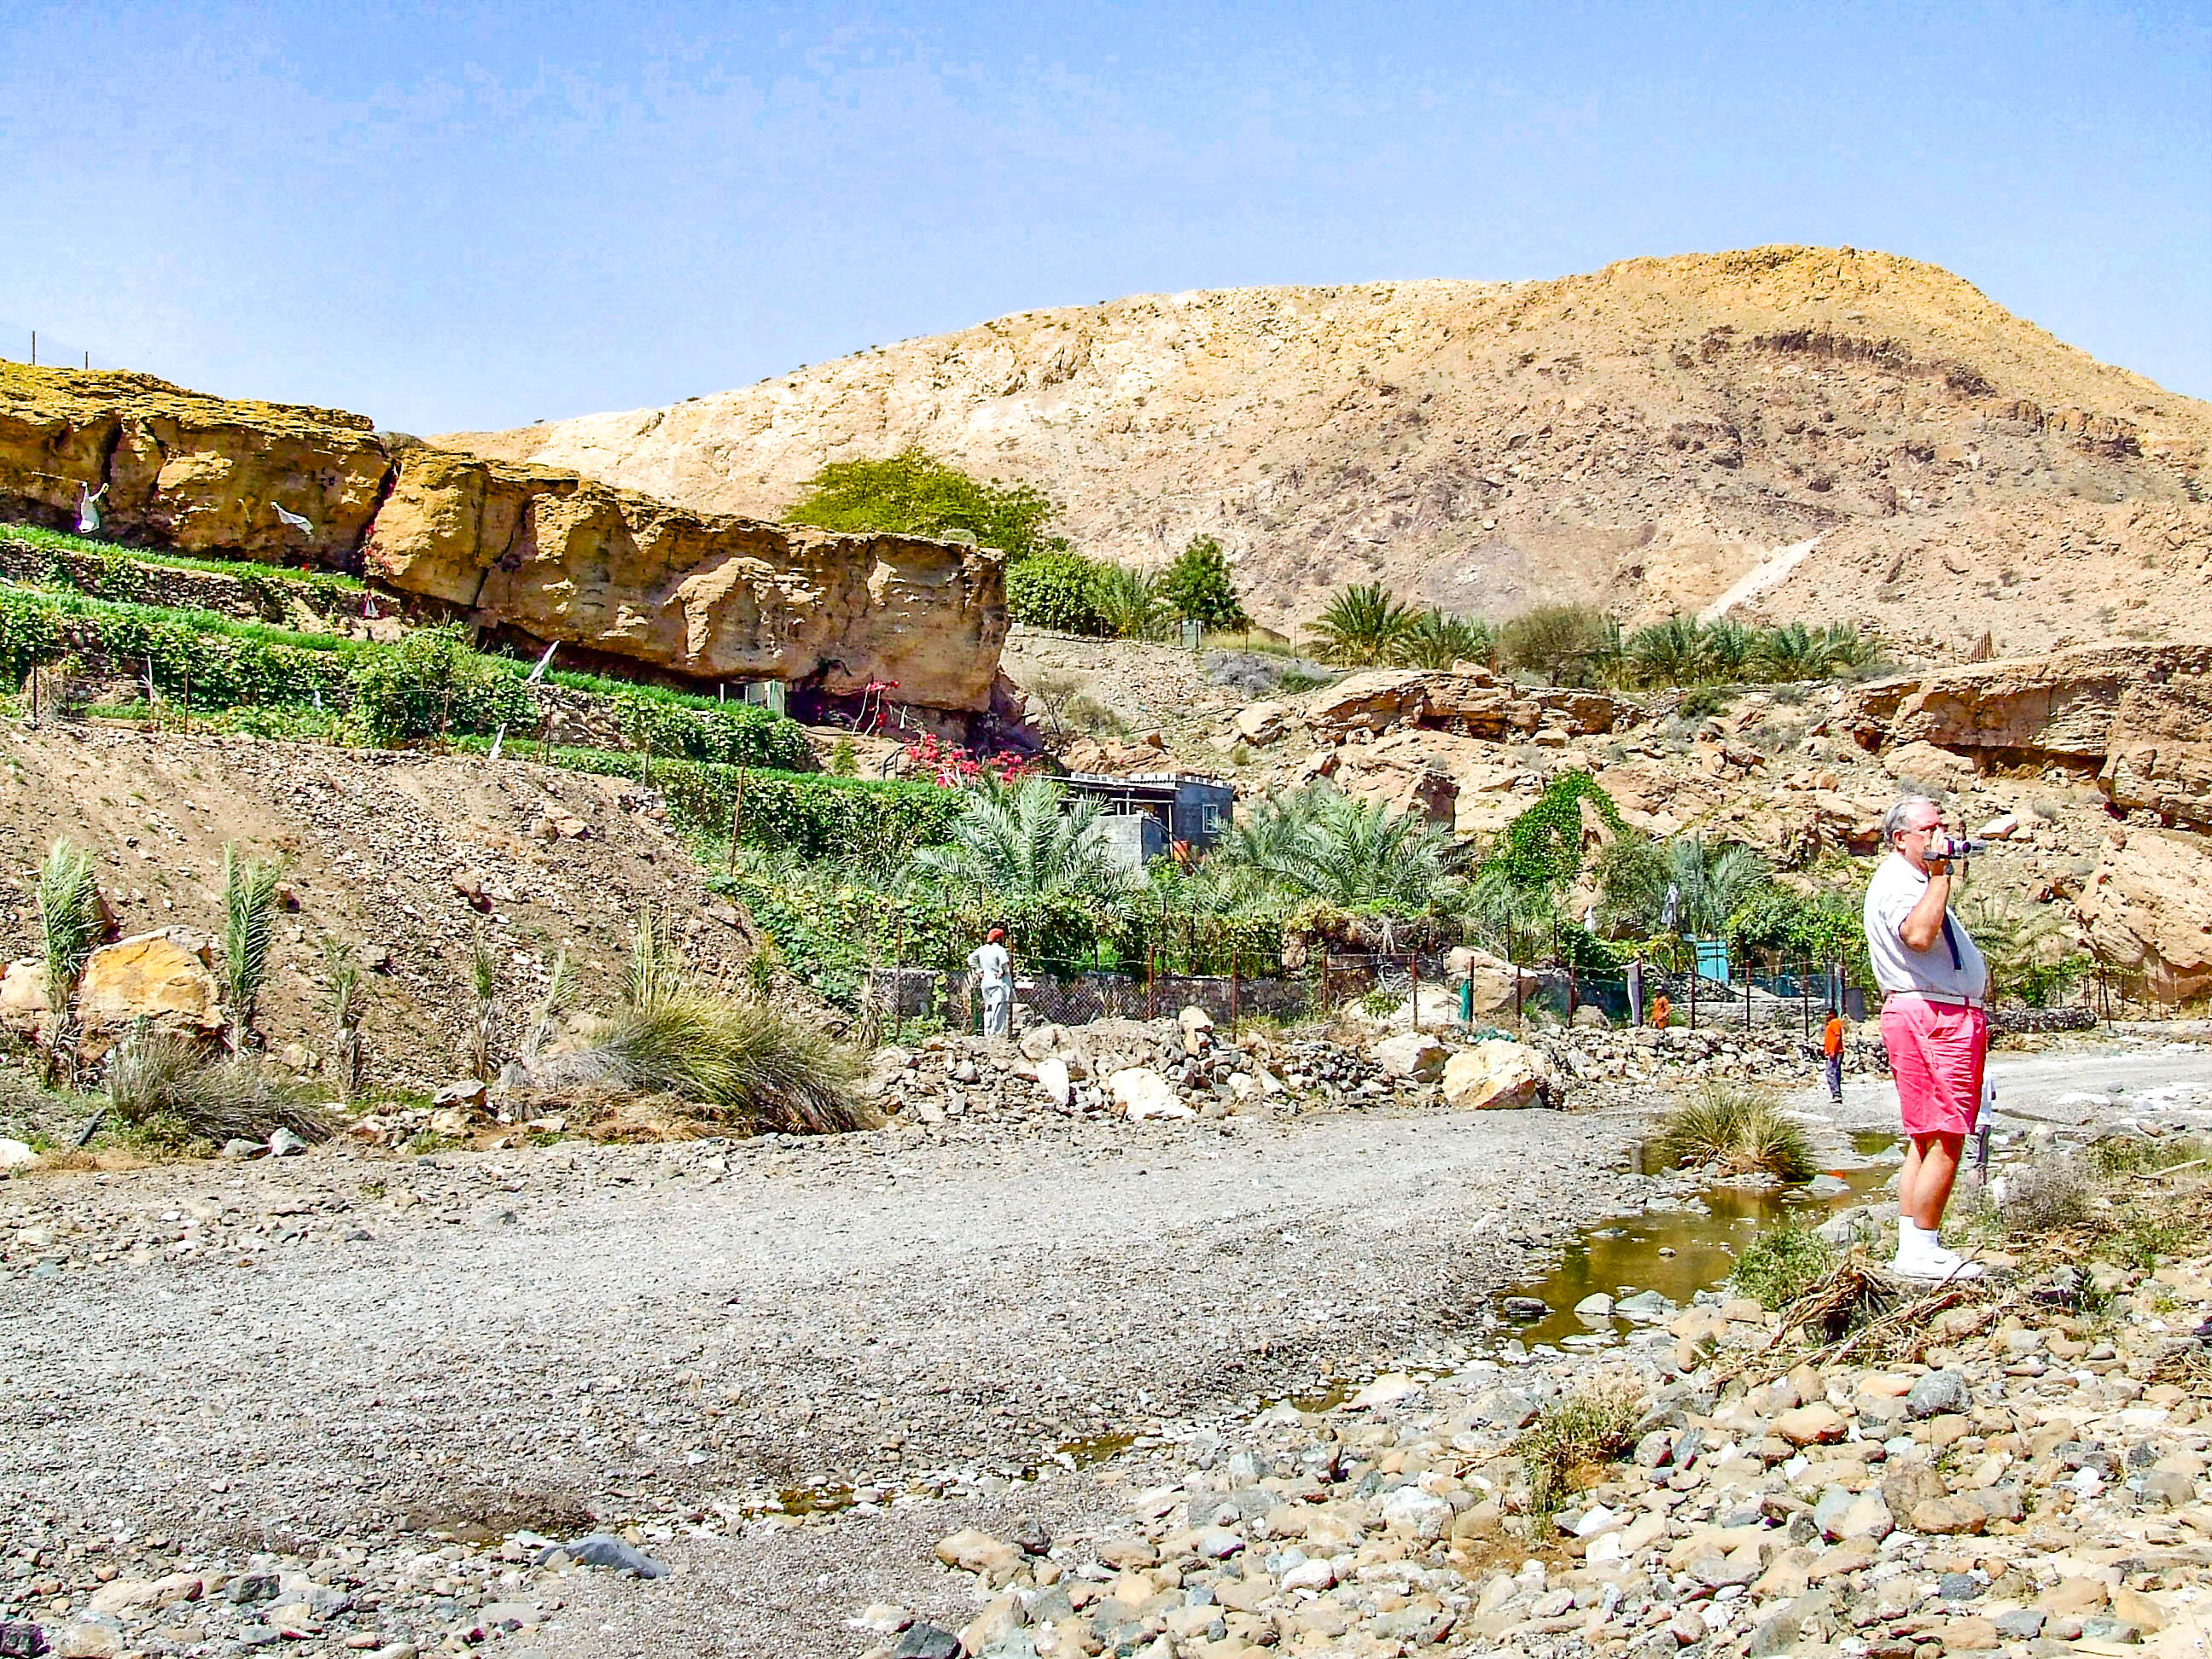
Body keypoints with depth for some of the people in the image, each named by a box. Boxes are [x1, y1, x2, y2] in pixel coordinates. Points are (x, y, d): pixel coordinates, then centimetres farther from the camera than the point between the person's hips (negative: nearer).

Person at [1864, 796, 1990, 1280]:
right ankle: (1920, 1252, -10)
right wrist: (1939, 875, -23)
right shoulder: (1896, 881, -9)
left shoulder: (1919, 880, 25)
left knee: (1926, 1140, 9)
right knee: (1944, 1140, -12)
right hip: (1930, 1017, -11)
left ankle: (1913, 1249, 11)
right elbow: (1918, 934, -29)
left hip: (1950, 1018, 11)